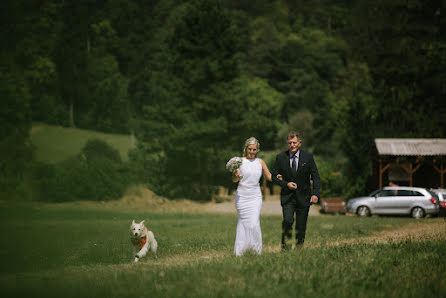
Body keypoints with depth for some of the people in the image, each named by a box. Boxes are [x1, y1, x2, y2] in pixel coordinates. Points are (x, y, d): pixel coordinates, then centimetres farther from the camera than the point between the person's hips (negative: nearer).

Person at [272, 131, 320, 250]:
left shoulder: (308, 157, 0)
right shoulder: (281, 157, 1)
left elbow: (315, 177, 0)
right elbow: (274, 176, 6)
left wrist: (316, 194, -13)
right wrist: (286, 184, -12)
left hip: (303, 197, 1)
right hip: (287, 197, -1)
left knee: (301, 226, 3)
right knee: (288, 220, -20)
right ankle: (285, 246, -7)